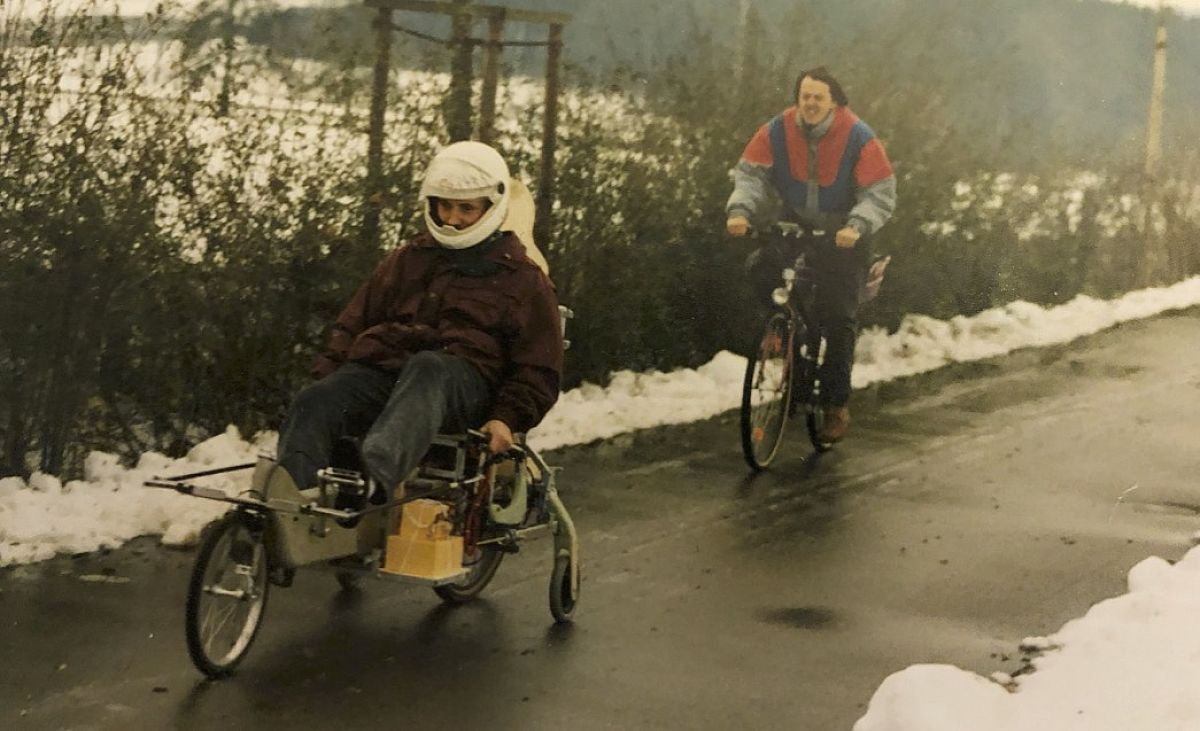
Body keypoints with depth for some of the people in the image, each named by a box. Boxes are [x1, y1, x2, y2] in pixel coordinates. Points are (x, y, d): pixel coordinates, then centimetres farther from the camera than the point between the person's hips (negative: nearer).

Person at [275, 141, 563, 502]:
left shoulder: (524, 280, 20)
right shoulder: (405, 262, 30)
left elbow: (539, 369, 14)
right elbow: (352, 326, 29)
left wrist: (507, 418, -6)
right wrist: (325, 377, 9)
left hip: (461, 380, -4)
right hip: (379, 365, 4)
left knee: (427, 368, -41)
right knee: (314, 403, -29)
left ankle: (374, 477, -67)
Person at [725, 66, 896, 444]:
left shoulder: (859, 138, -20)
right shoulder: (777, 132, -13)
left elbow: (880, 194, -19)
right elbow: (750, 173, -12)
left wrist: (857, 226, -38)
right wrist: (739, 210, -31)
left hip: (843, 238, -3)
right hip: (795, 227, 3)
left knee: (838, 319, -4)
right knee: (759, 271, -21)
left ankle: (836, 406, 6)